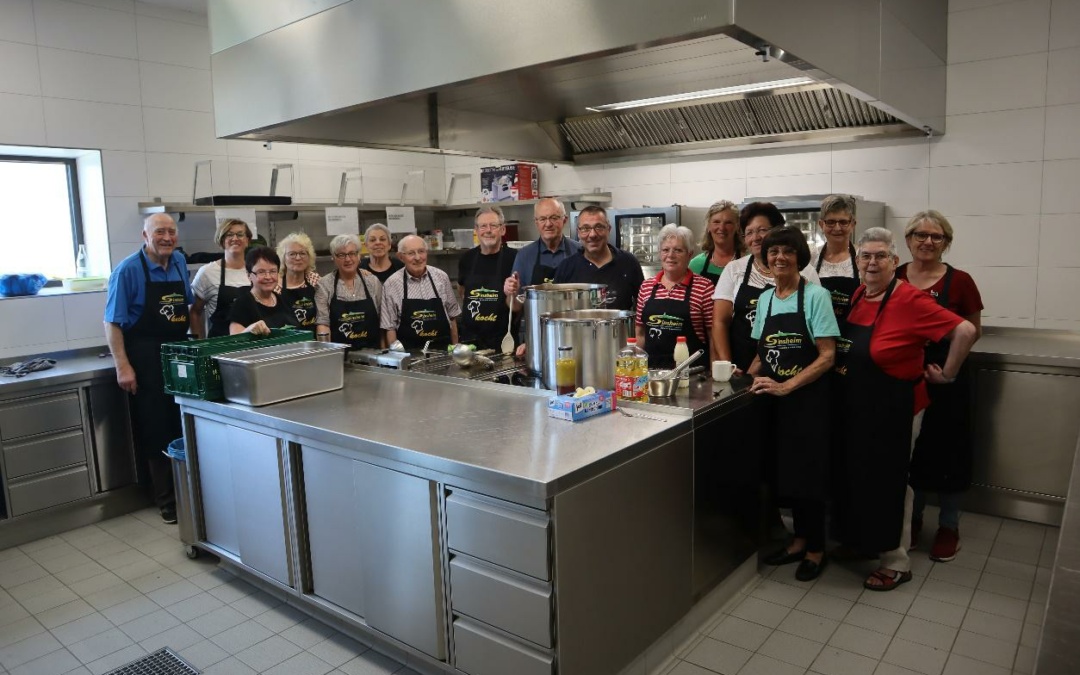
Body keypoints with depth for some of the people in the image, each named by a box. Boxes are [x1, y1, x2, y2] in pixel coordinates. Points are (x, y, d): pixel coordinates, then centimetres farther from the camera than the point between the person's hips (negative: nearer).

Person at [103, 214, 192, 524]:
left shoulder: (179, 261, 7)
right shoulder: (128, 270, -10)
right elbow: (113, 323, -11)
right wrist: (123, 367, -17)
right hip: (146, 358, -5)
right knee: (157, 431, 2)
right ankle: (167, 500, 13)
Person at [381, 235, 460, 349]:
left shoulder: (442, 277, 5)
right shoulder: (392, 283, -2)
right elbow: (390, 326, 1)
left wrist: (455, 348, 11)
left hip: (442, 348, 2)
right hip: (409, 351, -2)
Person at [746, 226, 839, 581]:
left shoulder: (815, 295, -10)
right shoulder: (765, 298, 8)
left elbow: (827, 355, -14)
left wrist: (786, 386, -21)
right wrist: (748, 376, -2)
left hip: (807, 399, -5)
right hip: (773, 400, 5)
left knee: (807, 473, 3)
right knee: (783, 470, 12)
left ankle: (816, 548, 22)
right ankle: (800, 539, 30)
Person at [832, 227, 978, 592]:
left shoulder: (910, 300, -19)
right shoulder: (857, 295, 3)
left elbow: (965, 330, -23)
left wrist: (947, 374, -14)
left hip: (893, 409, -7)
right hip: (854, 407, 7)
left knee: (888, 482, 5)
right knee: (855, 474, 18)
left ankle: (896, 563, 22)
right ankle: (861, 539, 39)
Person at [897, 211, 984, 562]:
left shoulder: (959, 281, -5)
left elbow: (974, 330, 3)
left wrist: (940, 338, -13)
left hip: (945, 378, -2)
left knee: (946, 450, 7)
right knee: (908, 448, 12)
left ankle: (949, 526, 25)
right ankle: (912, 517, 30)